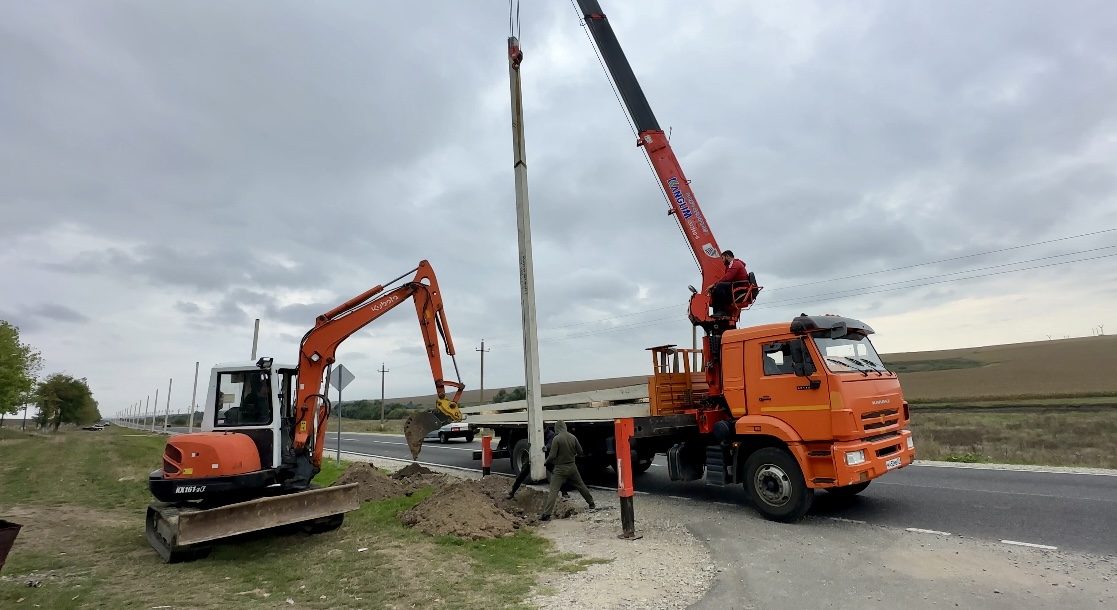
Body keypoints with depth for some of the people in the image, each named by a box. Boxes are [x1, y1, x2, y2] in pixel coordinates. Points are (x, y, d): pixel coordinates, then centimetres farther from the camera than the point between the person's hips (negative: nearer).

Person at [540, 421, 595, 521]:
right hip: (572, 467, 5)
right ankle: (591, 504, 37)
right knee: (581, 486, 22)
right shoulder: (572, 437, -1)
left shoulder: (556, 439, -16)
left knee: (553, 491, -7)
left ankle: (546, 514, -14)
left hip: (560, 469, -5)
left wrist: (547, 461, 3)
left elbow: (552, 455, -17)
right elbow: (580, 452, 6)